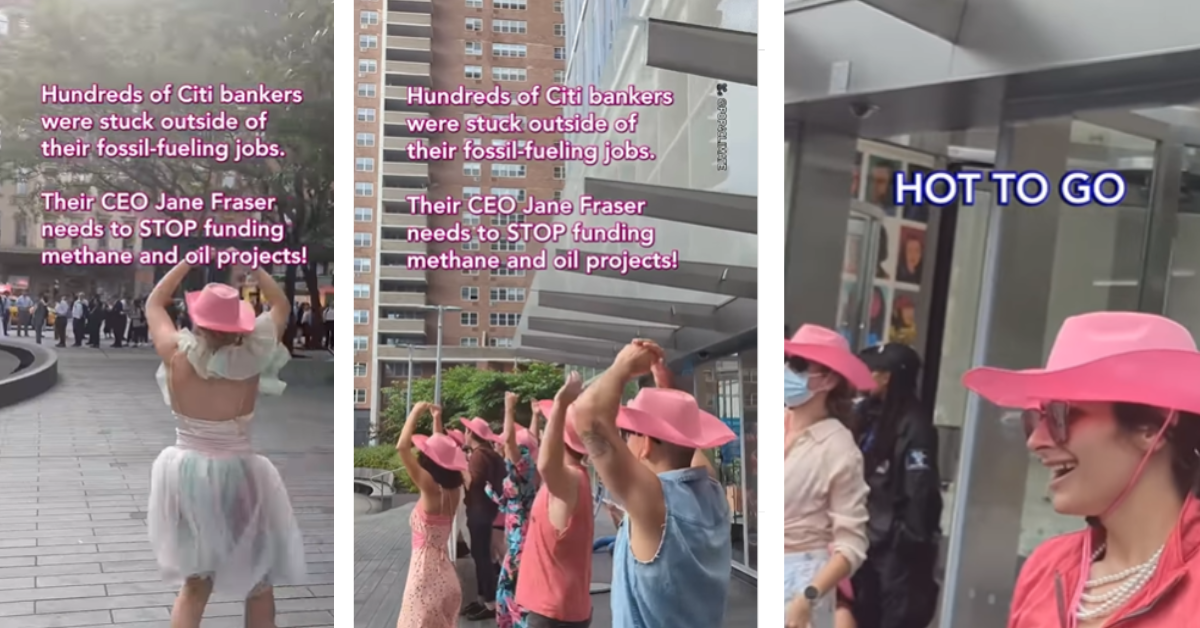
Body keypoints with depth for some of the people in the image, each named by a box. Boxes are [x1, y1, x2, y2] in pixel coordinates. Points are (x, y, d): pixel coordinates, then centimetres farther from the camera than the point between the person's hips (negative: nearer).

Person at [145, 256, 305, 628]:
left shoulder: (177, 356, -9)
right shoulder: (251, 358, -12)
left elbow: (154, 303, 9)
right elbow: (282, 305, 4)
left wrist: (189, 260, 10)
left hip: (185, 476, 3)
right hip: (236, 477, -3)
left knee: (194, 583, 19)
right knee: (258, 583, 14)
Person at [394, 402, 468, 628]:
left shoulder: (431, 490, -17)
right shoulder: (451, 489, 2)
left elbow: (402, 446, -22)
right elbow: (441, 452, 20)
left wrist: (416, 412, -12)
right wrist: (437, 419, 19)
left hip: (427, 572, -8)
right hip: (440, 572, 8)